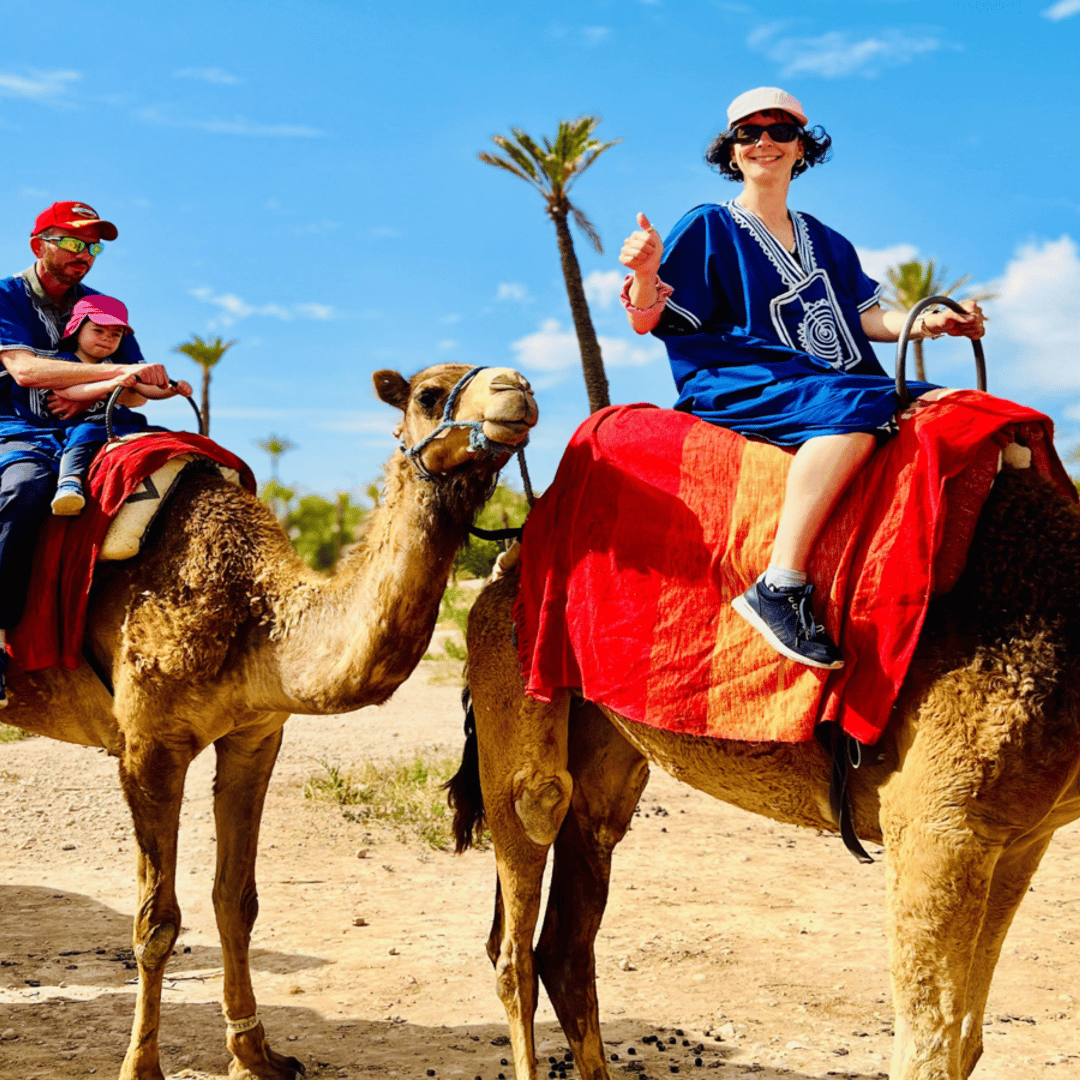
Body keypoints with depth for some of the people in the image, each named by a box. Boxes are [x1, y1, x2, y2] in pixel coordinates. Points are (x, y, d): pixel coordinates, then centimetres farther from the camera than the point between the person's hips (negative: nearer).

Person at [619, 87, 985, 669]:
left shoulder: (826, 243, 25)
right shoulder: (708, 229, 8)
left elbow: (863, 316, 19)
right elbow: (647, 320, 0)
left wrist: (925, 322, 0)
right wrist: (645, 273, -22)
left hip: (837, 381, 6)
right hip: (735, 385, -6)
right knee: (858, 406, -37)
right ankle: (781, 587, -43)